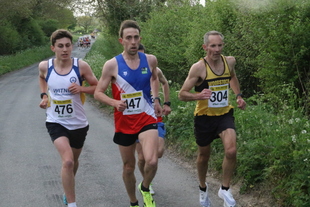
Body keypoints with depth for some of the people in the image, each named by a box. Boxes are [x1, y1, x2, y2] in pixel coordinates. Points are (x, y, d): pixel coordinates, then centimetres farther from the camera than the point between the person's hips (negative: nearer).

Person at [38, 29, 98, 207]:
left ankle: (68, 189, 52)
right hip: (56, 122, -1)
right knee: (68, 161, -22)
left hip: (78, 123, 1)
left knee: (74, 161, 21)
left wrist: (81, 88, -21)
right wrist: (44, 95, 2)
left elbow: (98, 87, -3)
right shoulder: (45, 66, -8)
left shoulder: (81, 66, -13)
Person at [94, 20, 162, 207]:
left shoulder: (150, 60, -2)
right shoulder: (112, 65, -10)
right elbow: (98, 93, -5)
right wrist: (114, 102, -23)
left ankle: (145, 188, 12)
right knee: (129, 167, 12)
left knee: (152, 161, -21)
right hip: (124, 121, 0)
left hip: (147, 117, 0)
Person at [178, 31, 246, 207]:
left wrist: (239, 95, 8)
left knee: (231, 151, -20)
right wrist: (199, 95, -34)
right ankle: (203, 187, 44)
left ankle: (225, 189, 2)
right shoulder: (198, 68, -18)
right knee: (204, 155, 15)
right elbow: (182, 94, -15)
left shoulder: (230, 61, -4)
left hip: (225, 114, 2)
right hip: (204, 117, -2)